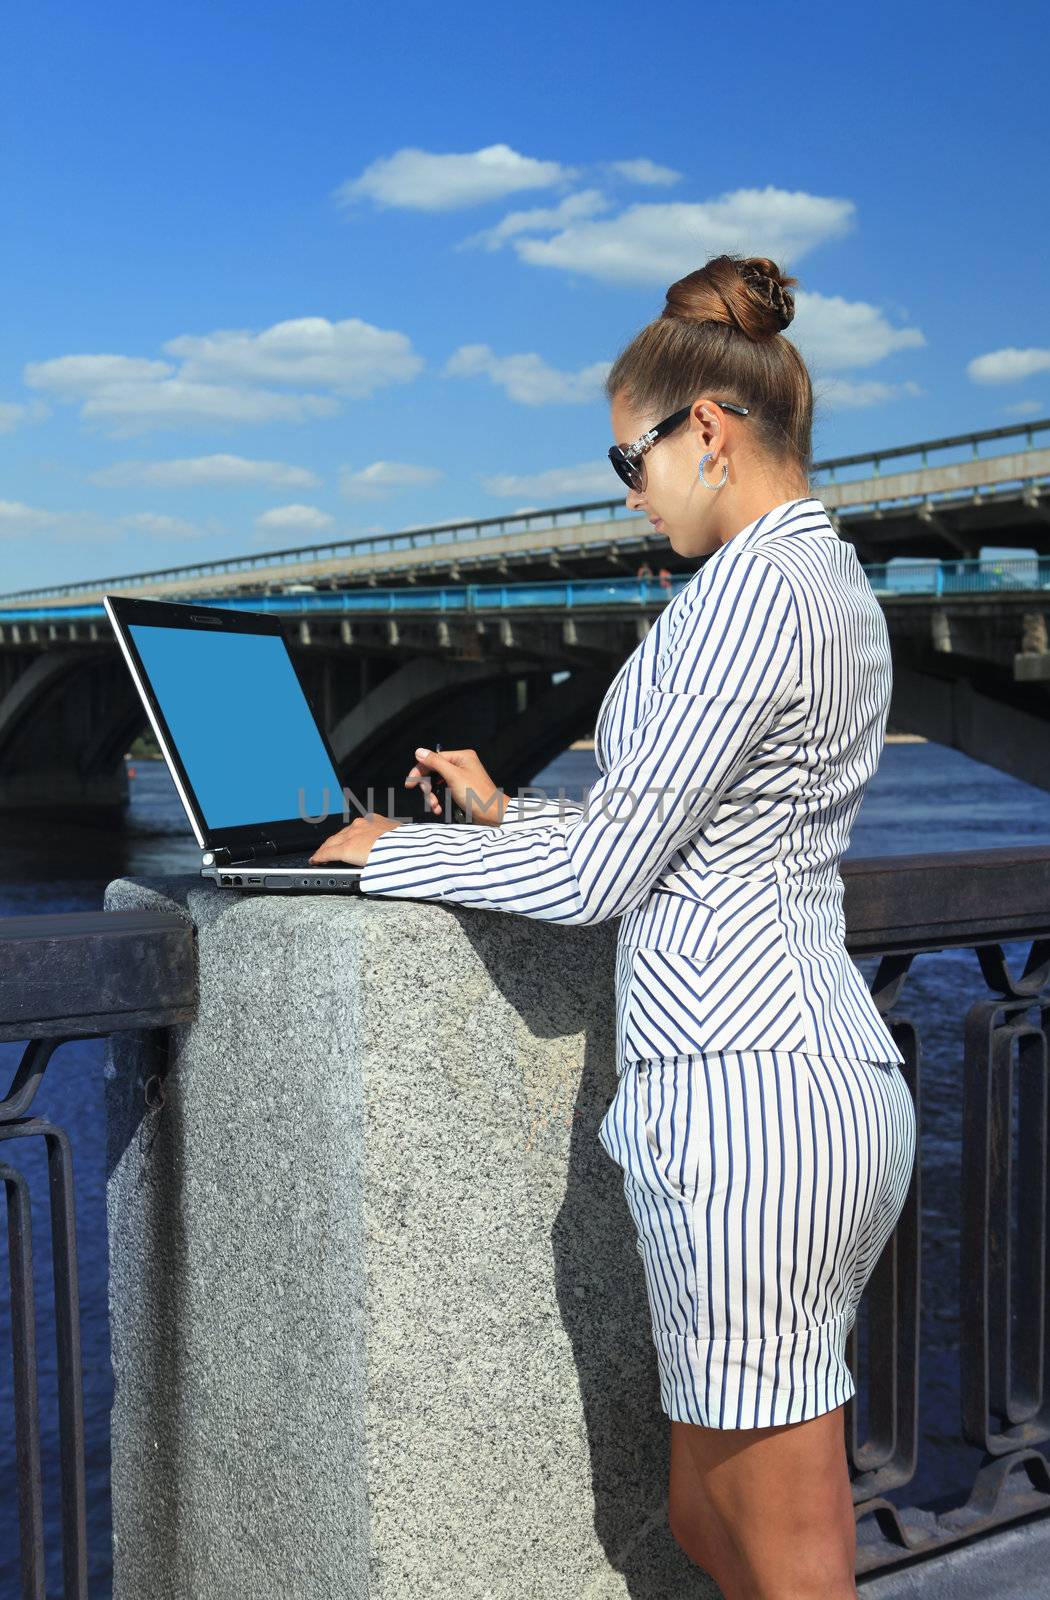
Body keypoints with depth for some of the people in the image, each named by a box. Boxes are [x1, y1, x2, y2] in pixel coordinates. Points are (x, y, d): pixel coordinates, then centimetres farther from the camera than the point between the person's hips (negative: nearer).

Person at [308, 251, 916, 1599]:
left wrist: (397, 854, 1)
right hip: (844, 1075, 10)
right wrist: (506, 816, 24)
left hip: (746, 1083, -10)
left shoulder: (753, 587, -13)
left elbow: (602, 869, -13)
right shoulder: (840, 588, 18)